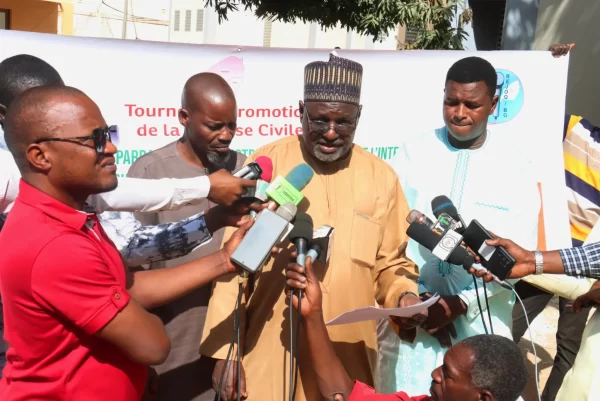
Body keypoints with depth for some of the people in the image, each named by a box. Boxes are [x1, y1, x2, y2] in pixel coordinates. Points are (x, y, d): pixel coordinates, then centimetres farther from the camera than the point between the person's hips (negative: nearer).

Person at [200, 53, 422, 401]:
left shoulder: (382, 177, 3)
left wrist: (403, 296, -9)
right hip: (270, 357, -2)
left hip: (349, 358, 2)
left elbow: (391, 262, 12)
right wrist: (225, 350, -4)